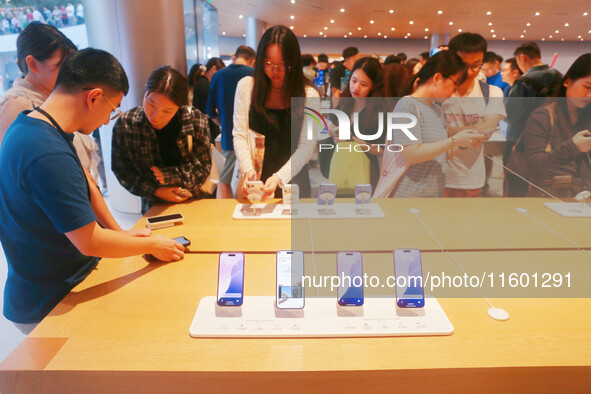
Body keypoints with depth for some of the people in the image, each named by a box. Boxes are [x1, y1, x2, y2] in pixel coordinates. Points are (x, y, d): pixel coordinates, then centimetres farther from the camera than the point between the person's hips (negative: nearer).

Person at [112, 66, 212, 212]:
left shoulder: (197, 120, -10)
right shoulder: (125, 124, -9)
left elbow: (203, 167, -6)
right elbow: (122, 171, -3)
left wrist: (167, 176, -17)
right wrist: (156, 191, -13)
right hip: (154, 208, 0)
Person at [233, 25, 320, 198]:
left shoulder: (308, 95, -7)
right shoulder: (246, 86, -1)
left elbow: (306, 146, -10)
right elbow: (239, 135, -1)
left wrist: (280, 177, -21)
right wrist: (248, 169, -16)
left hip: (293, 181, -1)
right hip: (254, 182, 1)